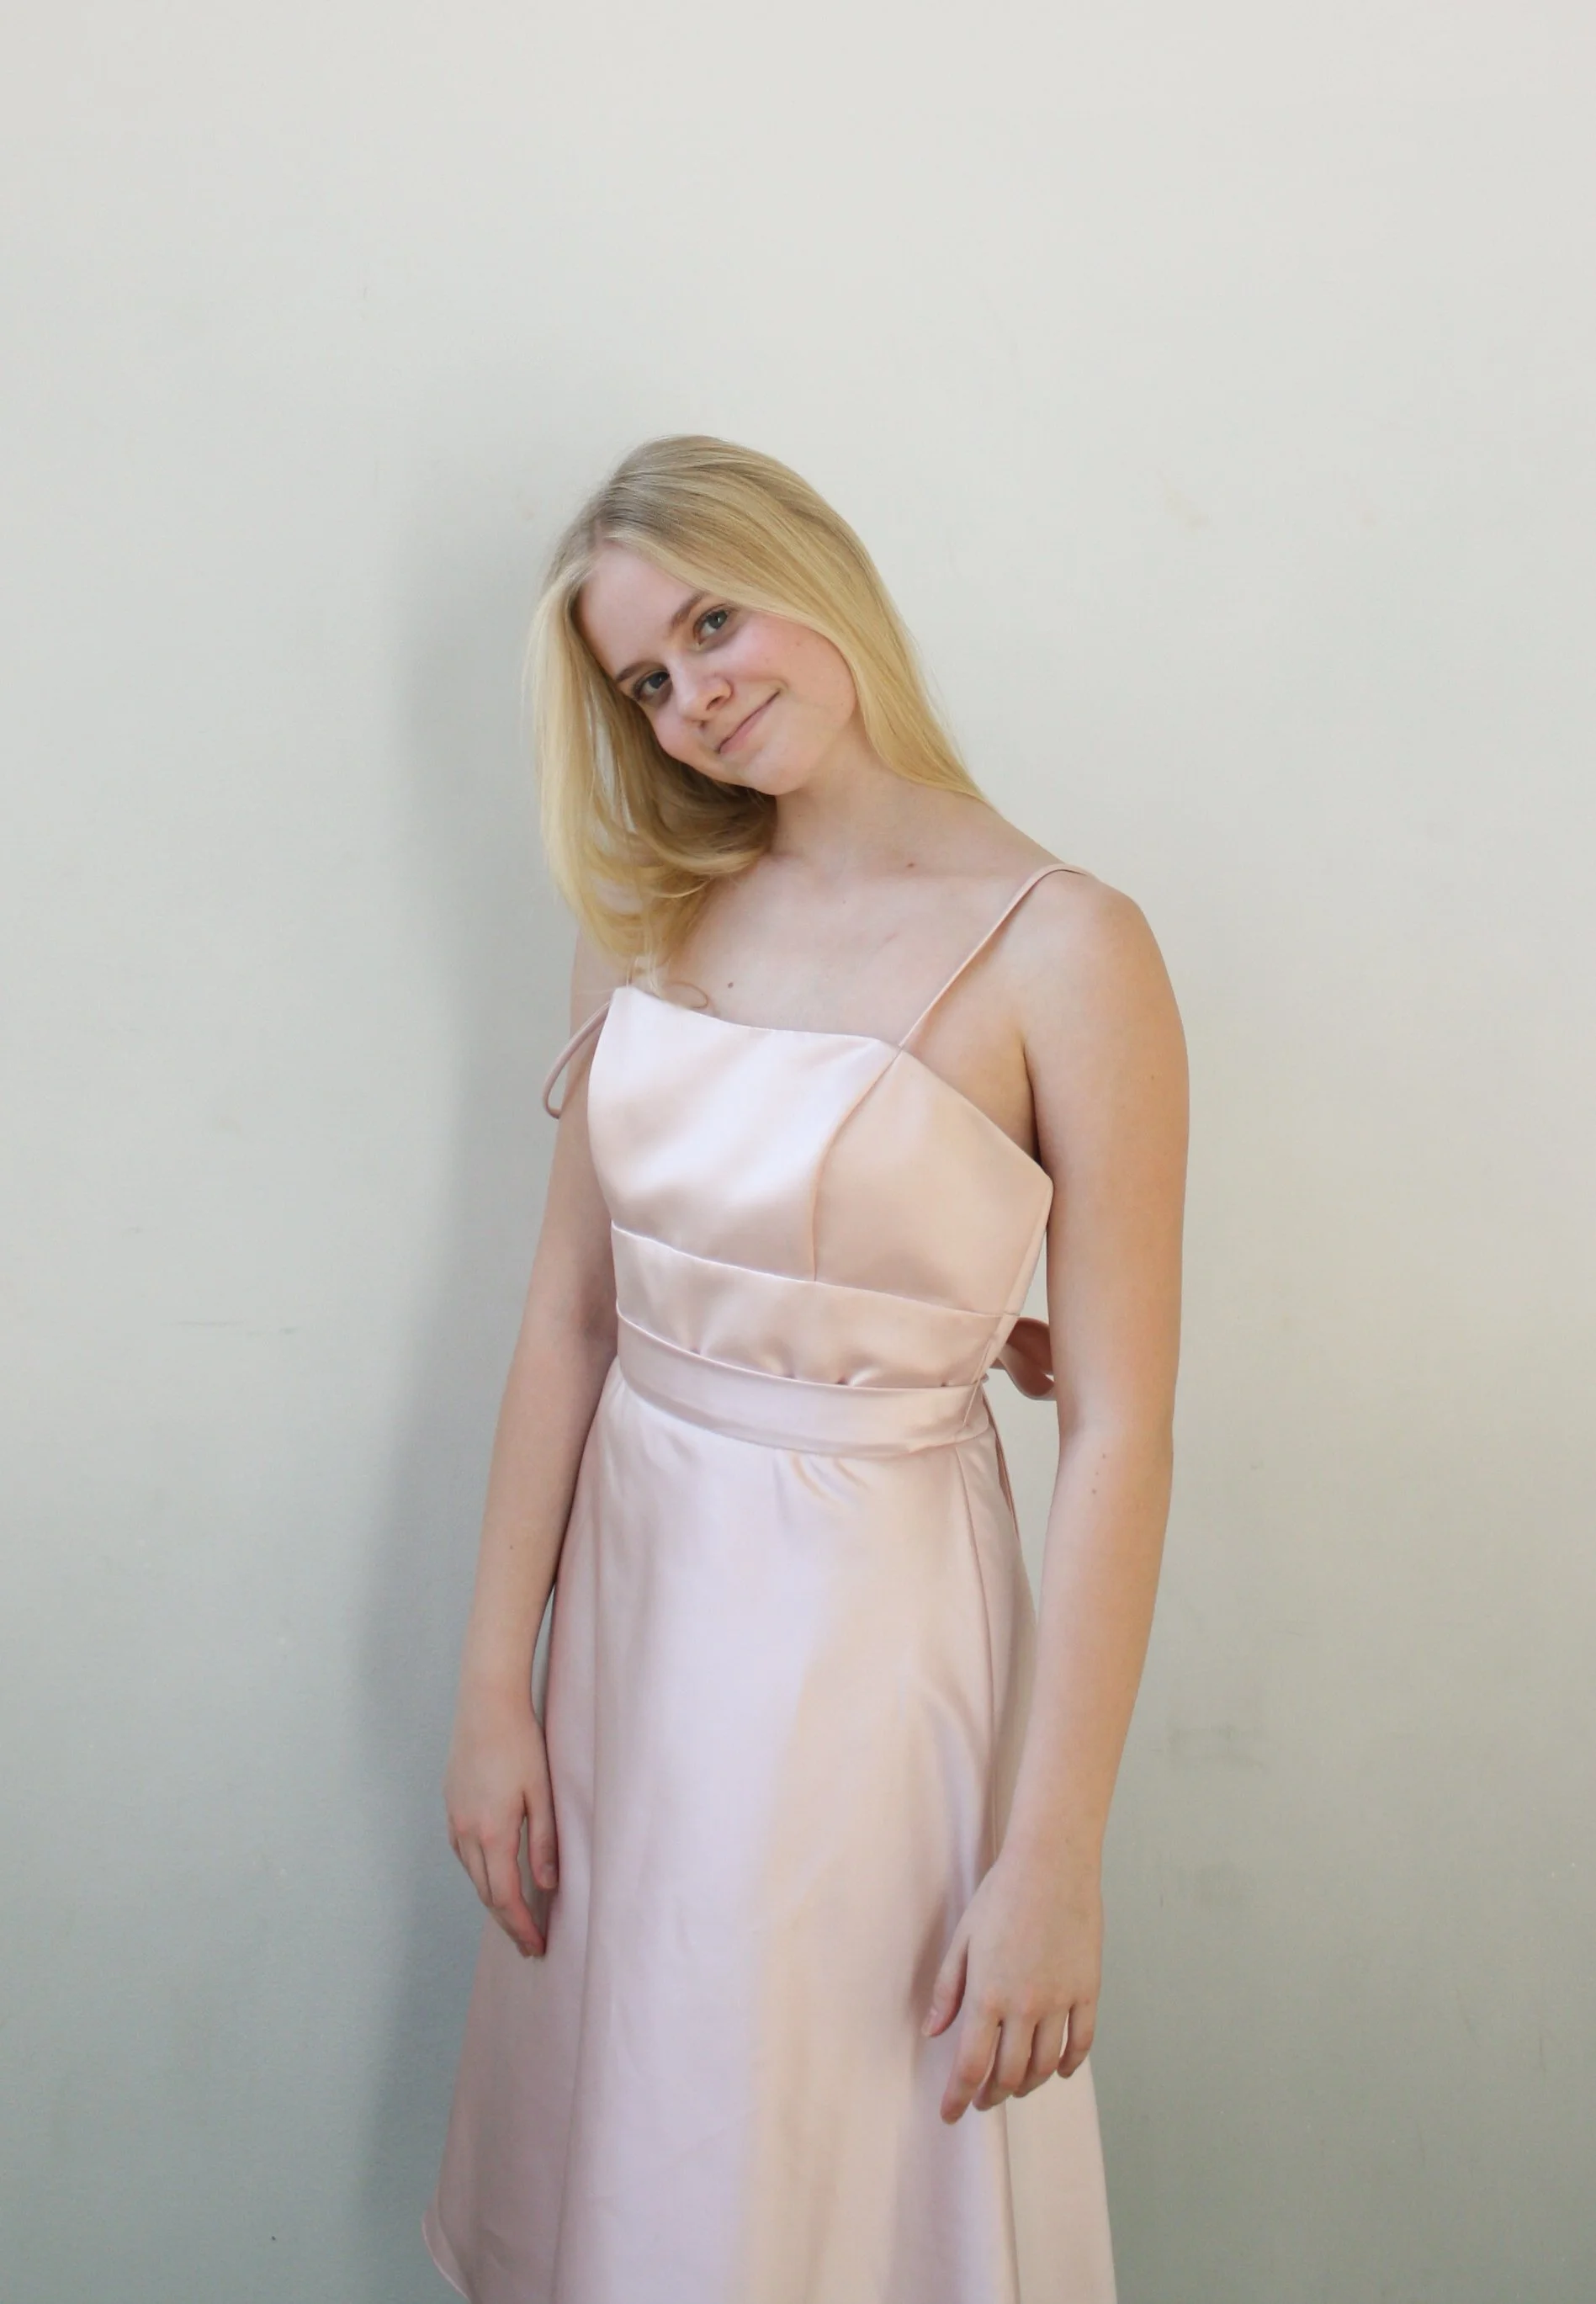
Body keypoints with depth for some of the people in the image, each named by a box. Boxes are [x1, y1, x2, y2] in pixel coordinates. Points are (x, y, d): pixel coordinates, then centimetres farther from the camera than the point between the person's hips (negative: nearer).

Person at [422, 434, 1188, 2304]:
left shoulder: (1061, 949, -14)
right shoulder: (647, 922, 3)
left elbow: (1116, 1433, -15)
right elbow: (568, 1316, 3)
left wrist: (1052, 1865, -15)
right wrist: (496, 1690, 2)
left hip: (872, 1607, -5)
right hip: (635, 1581, 5)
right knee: (611, 2143, 22)